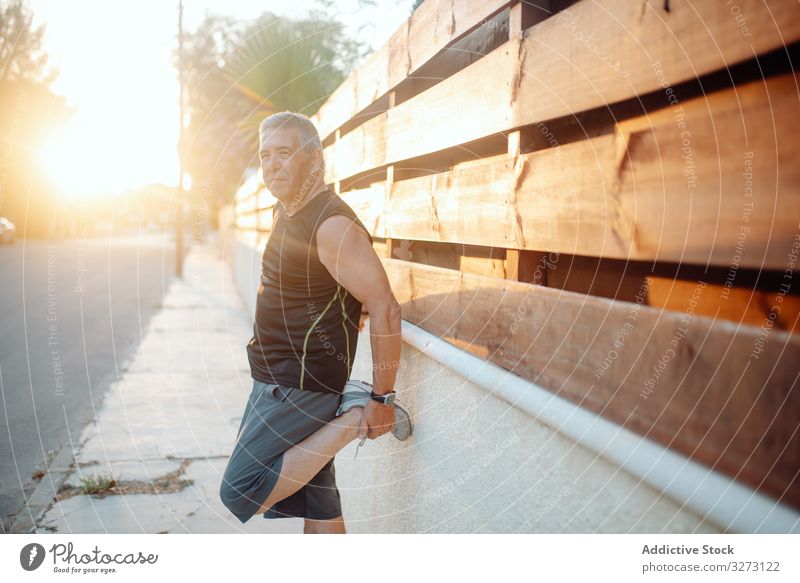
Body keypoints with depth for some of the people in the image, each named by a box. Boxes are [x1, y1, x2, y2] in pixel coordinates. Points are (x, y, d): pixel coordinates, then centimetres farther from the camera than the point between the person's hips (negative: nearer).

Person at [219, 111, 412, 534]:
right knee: (316, 501, 15)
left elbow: (385, 308, -24)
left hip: (300, 387, -9)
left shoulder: (333, 226, -20)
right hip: (275, 381, 9)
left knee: (240, 491, -12)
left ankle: (353, 419, -6)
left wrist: (382, 398, -21)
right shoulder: (285, 214, 10)